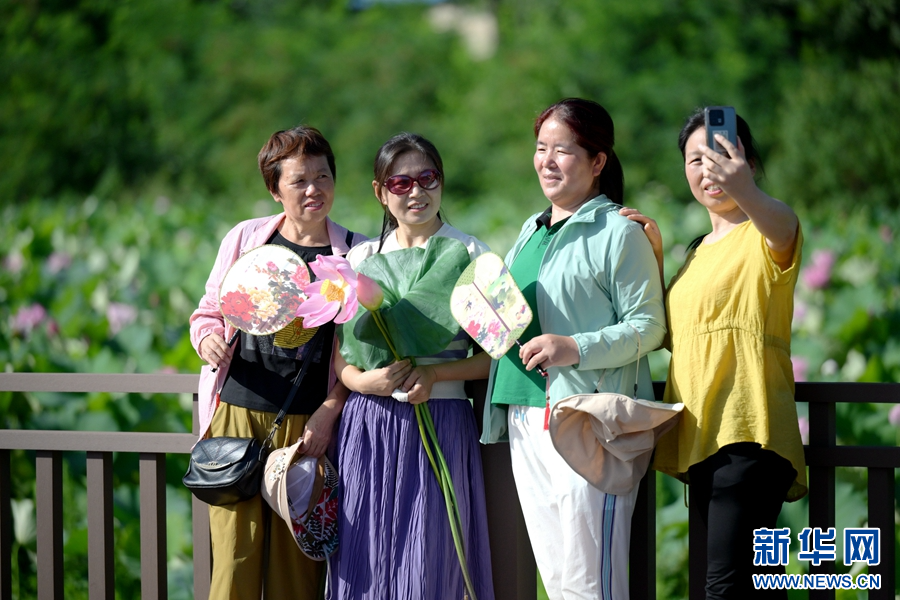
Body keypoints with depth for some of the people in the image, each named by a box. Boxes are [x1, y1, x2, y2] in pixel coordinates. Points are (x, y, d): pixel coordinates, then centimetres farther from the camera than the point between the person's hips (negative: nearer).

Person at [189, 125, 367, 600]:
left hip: (308, 425, 0)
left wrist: (329, 411, -6)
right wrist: (208, 340, -7)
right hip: (237, 414, 1)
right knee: (235, 554, -3)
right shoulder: (245, 238, 9)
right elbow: (208, 311, 16)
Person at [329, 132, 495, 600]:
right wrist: (364, 381, -9)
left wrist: (433, 373, -16)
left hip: (439, 419, -3)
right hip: (366, 424, 3)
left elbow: (496, 355, -1)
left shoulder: (470, 255, 3)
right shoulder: (361, 258, 12)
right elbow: (339, 354, 12)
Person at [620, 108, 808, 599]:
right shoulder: (699, 251, 22)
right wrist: (653, 257, 12)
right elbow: (667, 333, 24)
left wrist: (745, 191, -54)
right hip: (699, 438, 9)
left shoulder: (762, 236, -5)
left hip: (748, 433, -9)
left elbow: (781, 226, -31)